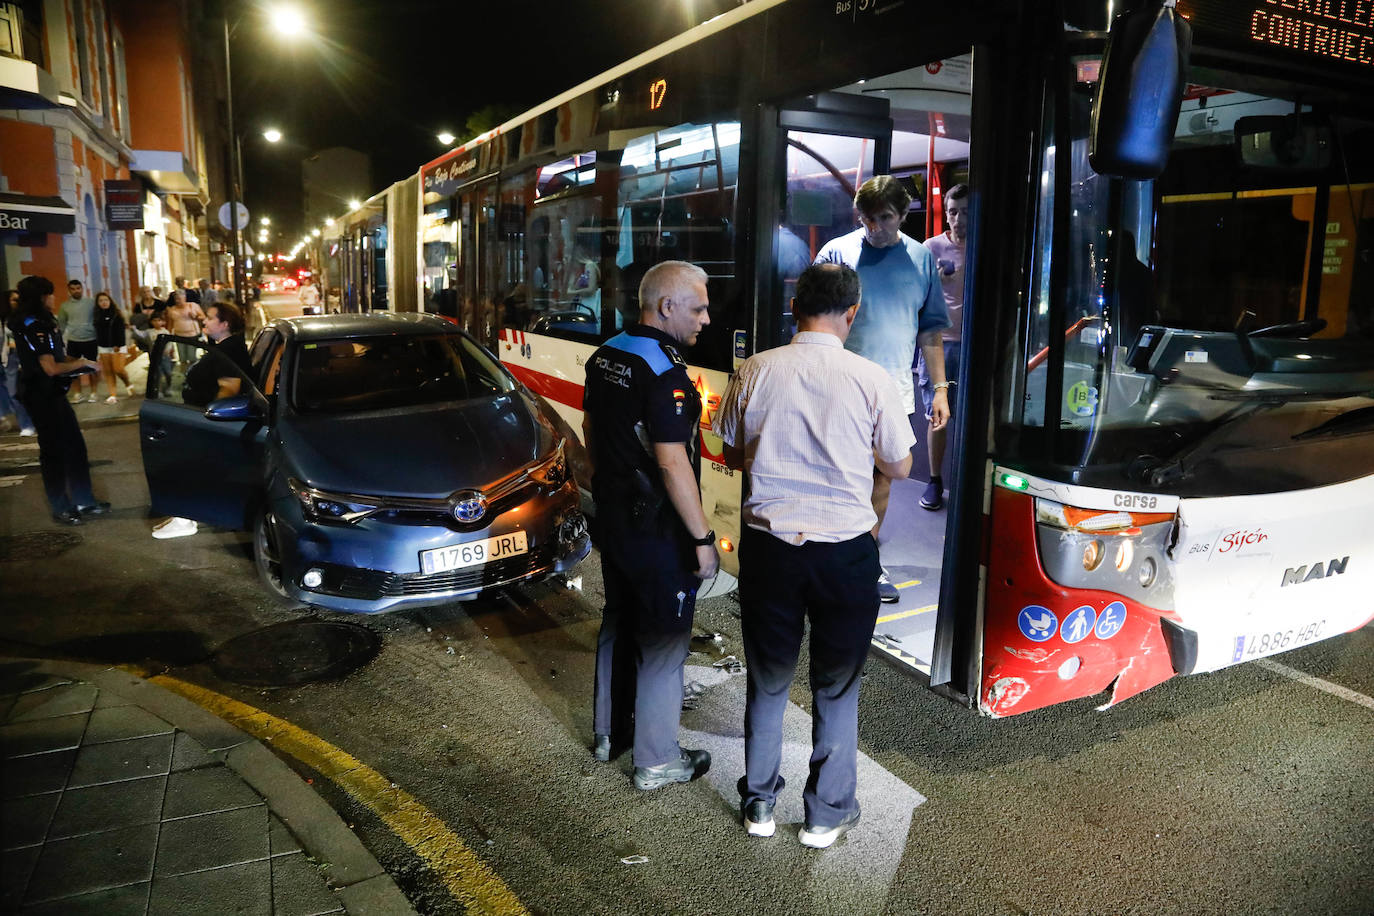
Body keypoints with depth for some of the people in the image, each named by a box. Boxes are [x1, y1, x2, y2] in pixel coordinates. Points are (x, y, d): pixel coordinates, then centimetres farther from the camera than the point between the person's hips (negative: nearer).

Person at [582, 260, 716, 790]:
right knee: (662, 643, 5)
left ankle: (608, 733, 38)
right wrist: (703, 538, -20)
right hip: (657, 529, -9)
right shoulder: (664, 372, -23)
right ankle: (656, 762, 19)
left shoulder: (605, 356, 4)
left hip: (612, 516, 9)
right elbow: (672, 463, -26)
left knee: (617, 625, 22)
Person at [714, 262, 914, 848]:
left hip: (768, 546, 2)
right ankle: (827, 813, 30)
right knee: (837, 686, 16)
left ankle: (759, 803, 33)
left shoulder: (754, 372, -6)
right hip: (844, 551, -1)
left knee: (767, 678, 18)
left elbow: (733, 454, 7)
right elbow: (899, 468, 1)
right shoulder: (871, 381, -11)